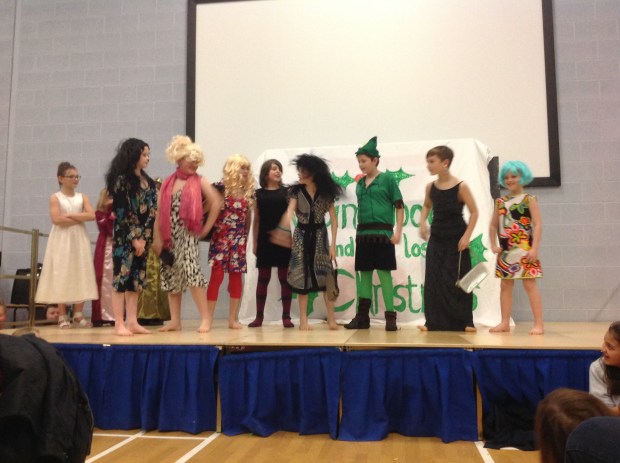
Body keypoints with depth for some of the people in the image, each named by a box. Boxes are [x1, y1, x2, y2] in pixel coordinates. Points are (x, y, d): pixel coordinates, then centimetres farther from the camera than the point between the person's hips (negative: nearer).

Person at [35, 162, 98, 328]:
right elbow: (57, 220, -13)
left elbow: (92, 215, -6)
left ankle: (78, 314, 8)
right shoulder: (55, 198, 1)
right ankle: (63, 316, 2)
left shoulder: (82, 197, 10)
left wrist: (70, 215, -11)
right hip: (62, 241, -3)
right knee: (61, 275, -3)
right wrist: (80, 218, -9)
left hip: (79, 240, 3)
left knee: (81, 275, 0)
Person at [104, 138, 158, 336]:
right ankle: (119, 324, 0)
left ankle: (132, 322, 13)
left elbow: (152, 211, 8)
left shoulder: (148, 181, 13)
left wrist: (144, 238, -2)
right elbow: (122, 213, -11)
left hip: (142, 237, 7)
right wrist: (134, 239, -11)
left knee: (136, 279, 7)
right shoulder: (121, 179, -7)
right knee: (121, 277, -4)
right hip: (124, 237, -7)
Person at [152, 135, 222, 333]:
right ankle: (175, 321, 15)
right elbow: (159, 212, 8)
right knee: (171, 275, 6)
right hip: (170, 236, 4)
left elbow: (216, 203, -6)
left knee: (190, 270, -17)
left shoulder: (199, 181, 3)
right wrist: (157, 238, 2)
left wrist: (206, 228, -6)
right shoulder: (167, 183, 11)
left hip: (188, 234, -4)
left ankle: (206, 316, -7)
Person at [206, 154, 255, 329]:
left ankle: (233, 318, 15)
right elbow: (210, 210, -7)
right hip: (221, 237, -4)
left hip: (239, 240, 4)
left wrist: (246, 237, 12)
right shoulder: (221, 188, -6)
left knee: (236, 277, 6)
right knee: (217, 275, -6)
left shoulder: (248, 191, 8)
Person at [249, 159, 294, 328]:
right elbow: (256, 220, 8)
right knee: (263, 278, 5)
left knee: (285, 278, 2)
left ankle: (286, 316, 7)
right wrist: (255, 242, 4)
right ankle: (259, 316, 12)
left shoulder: (286, 192, 6)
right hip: (265, 239, 0)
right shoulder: (259, 193, 7)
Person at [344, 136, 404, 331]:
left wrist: (398, 231, -10)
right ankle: (362, 317, 14)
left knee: (384, 273, -5)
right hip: (363, 234, 5)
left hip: (382, 233, -5)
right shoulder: (360, 183, 13)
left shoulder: (387, 179, -2)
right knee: (364, 274, 8)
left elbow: (399, 206, -3)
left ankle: (390, 317, 2)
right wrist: (360, 231, 14)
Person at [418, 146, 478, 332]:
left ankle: (464, 322, 14)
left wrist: (467, 236, -15)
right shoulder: (430, 187, 2)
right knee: (433, 281, 2)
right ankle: (435, 322, 9)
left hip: (456, 240, -4)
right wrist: (422, 222, 3)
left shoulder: (461, 187, -12)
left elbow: (474, 212, -7)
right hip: (436, 239, 4)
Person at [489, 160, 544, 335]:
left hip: (524, 249, -5)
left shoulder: (529, 199, -2)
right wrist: (494, 245, 5)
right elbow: (493, 225, 17)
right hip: (506, 250, 5)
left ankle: (538, 324, 1)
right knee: (505, 285, 8)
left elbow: (538, 224, -8)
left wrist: (534, 248, -16)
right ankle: (505, 322, 17)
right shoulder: (501, 202, 11)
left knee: (530, 284, -5)